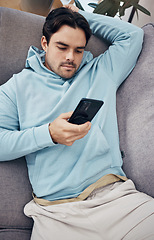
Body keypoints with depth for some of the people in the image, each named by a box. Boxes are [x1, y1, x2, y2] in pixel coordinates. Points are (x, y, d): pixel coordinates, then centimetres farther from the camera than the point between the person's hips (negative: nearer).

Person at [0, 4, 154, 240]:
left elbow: (133, 35, 21)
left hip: (115, 194, 2)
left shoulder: (100, 73, 19)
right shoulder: (19, 86, 13)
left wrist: (81, 15, 23)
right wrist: (49, 134, -10)